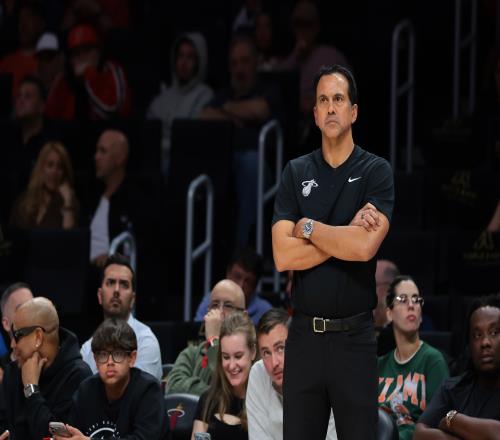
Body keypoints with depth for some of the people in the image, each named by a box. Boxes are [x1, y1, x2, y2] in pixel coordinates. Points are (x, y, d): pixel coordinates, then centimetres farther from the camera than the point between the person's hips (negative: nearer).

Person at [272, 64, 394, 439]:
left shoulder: (376, 171, -2)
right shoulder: (296, 173, 5)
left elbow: (365, 247, -19)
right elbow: (283, 256, -7)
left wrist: (307, 227, -7)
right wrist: (347, 236, -13)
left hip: (355, 336, -2)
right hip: (304, 334, 2)